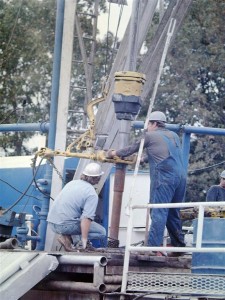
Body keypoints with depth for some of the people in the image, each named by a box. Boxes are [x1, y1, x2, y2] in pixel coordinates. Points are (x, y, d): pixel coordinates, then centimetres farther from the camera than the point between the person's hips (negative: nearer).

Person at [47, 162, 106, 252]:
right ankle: (67, 237, -9)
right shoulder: (92, 195, -8)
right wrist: (84, 240, -20)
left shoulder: (72, 183, 16)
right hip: (65, 225, -8)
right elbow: (86, 218, -20)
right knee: (101, 232, 2)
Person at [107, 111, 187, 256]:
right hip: (181, 176, 7)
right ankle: (179, 246, 16)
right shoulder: (174, 136, 24)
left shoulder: (150, 136, 6)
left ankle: (154, 247, -20)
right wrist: (144, 159, 45)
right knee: (173, 213, 15)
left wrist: (115, 153, 34)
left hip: (164, 177, -7)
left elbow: (132, 149, 18)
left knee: (158, 213, -11)